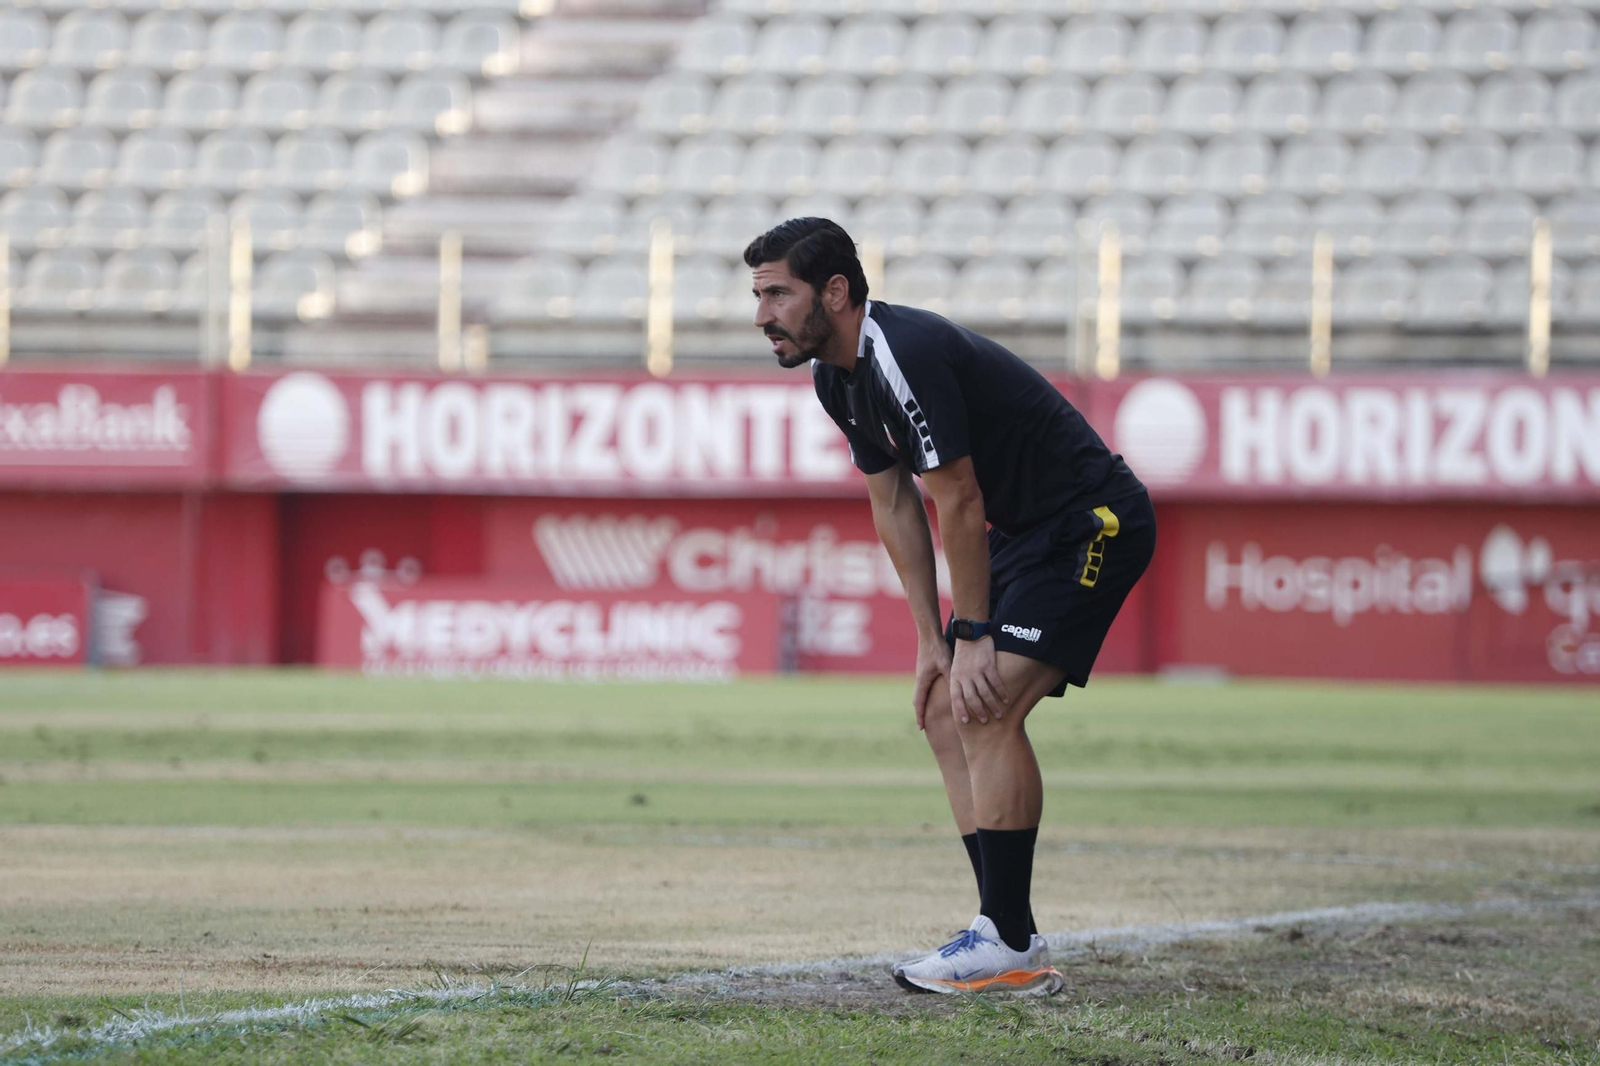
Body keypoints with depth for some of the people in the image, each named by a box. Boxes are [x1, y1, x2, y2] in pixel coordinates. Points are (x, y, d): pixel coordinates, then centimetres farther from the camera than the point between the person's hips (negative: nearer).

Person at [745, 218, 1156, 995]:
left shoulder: (907, 355, -26)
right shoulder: (838, 376, 5)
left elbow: (959, 503, -23)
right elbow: (894, 506, 11)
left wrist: (972, 636, -16)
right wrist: (931, 642, 9)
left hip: (1092, 523, -10)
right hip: (1023, 531, 10)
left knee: (986, 710, -19)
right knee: (945, 712, 6)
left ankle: (1010, 949, -16)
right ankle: (1010, 938, 9)